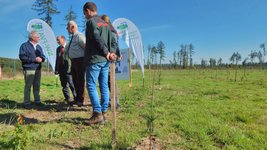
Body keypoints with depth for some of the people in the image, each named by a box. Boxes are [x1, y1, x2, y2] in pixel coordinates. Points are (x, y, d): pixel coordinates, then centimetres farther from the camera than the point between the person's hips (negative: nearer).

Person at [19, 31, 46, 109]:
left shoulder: (38, 46, 17)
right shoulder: (24, 46, -3)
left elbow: (43, 56, 18)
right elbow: (22, 57, -12)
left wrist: (41, 59, -7)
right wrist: (34, 59, -17)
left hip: (38, 69, 6)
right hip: (29, 69, -6)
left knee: (37, 86, 10)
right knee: (28, 86, -3)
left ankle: (37, 101, 17)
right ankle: (27, 103, 2)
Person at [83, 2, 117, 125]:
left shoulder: (91, 22, -5)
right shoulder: (105, 23, 19)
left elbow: (98, 39, -15)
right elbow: (111, 39, 12)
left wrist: (107, 53, -11)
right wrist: (111, 52, 3)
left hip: (94, 60, -8)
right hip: (105, 60, 8)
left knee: (91, 86, -3)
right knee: (104, 86, 8)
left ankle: (97, 114, -4)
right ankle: (103, 113, 14)